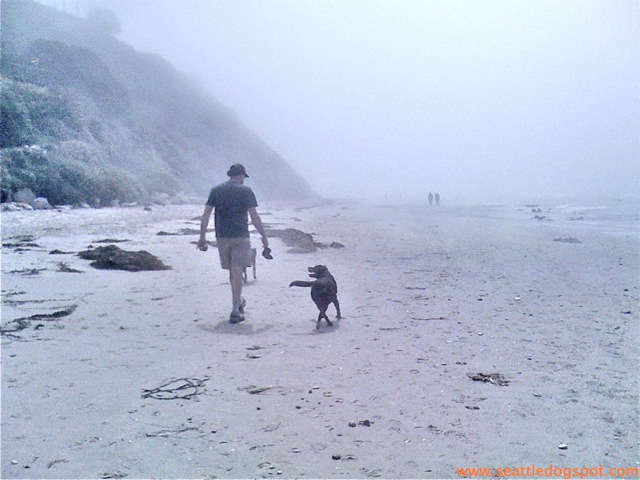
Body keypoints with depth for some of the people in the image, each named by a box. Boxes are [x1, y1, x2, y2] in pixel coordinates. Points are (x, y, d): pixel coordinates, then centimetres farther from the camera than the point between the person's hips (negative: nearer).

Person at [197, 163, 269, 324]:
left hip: (222, 237, 3)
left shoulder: (216, 190, 7)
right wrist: (264, 237, 1)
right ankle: (235, 310, -7)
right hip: (240, 236, -3)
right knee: (237, 272, -4)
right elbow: (254, 216, -5)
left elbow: (206, 215, 1)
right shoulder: (246, 191, -2)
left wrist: (202, 237, 5)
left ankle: (238, 302, 34)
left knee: (232, 272, 17)